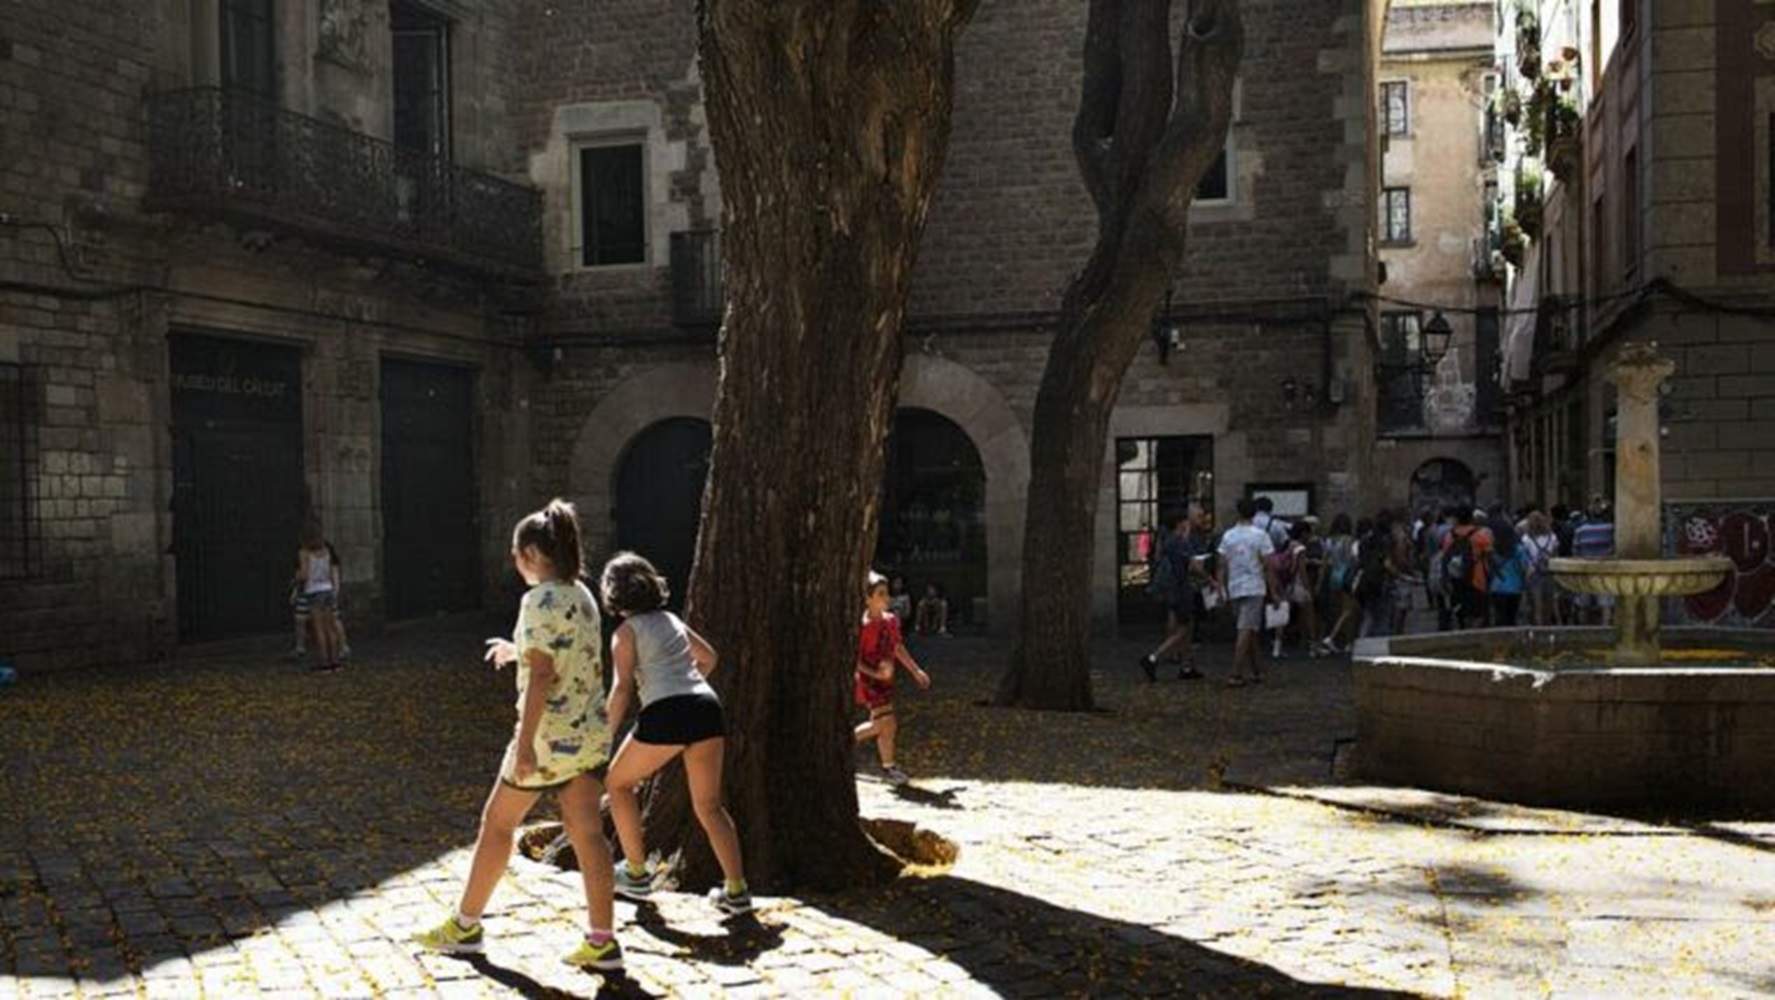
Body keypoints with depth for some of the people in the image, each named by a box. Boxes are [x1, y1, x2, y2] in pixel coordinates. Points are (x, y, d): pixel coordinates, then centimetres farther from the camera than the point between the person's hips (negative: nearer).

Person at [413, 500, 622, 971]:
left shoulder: (540, 600, -16)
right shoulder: (581, 595, 9)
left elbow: (542, 674, -21)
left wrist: (525, 744, -21)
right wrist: (518, 651, 26)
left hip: (551, 735, -7)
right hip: (590, 733, 7)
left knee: (497, 822, 10)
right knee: (587, 832, 7)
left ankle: (465, 926, 25)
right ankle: (602, 942, 6)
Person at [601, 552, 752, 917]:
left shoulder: (626, 631, 6)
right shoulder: (672, 620, 23)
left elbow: (623, 688, -5)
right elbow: (709, 657, 35)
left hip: (665, 713, -5)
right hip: (706, 707, 5)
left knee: (618, 783, 19)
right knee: (709, 805, 13)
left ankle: (637, 874, 21)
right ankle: (736, 890, 4)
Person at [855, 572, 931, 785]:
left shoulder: (891, 621, 5)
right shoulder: (862, 626, -18)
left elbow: (898, 648, 18)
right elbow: (853, 659, -17)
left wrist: (916, 671, 18)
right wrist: (874, 673, -27)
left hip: (885, 680, 8)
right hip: (869, 681, -8)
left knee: (879, 725, 15)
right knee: (887, 723, -9)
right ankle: (888, 768, 6)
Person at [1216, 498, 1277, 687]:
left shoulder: (1228, 536, 5)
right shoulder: (1260, 535, -7)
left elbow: (1222, 567, 5)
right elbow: (1268, 566, -8)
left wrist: (1224, 591, 11)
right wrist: (1273, 592, -2)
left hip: (1234, 589, 5)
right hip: (1254, 589, -5)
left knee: (1250, 631, 17)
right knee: (1246, 631, -7)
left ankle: (1254, 671, 25)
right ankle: (1236, 675, -13)